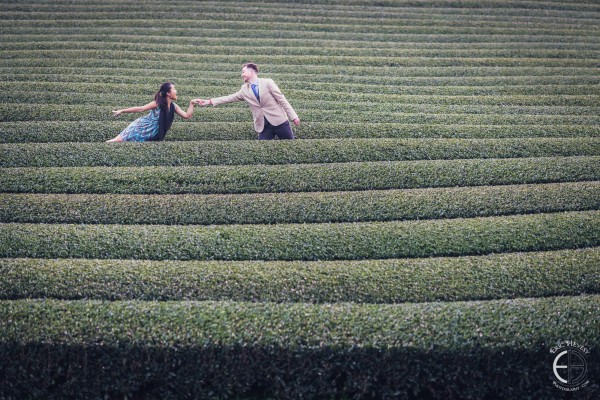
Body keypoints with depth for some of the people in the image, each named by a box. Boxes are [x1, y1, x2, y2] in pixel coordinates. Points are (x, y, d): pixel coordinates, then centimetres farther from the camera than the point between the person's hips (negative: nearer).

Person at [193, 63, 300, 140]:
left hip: (279, 121, -4)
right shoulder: (244, 90, 9)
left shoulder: (267, 82, -4)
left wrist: (293, 116, -7)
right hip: (264, 126, 4)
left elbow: (281, 99, -4)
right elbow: (230, 98, 7)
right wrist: (209, 102, -1)